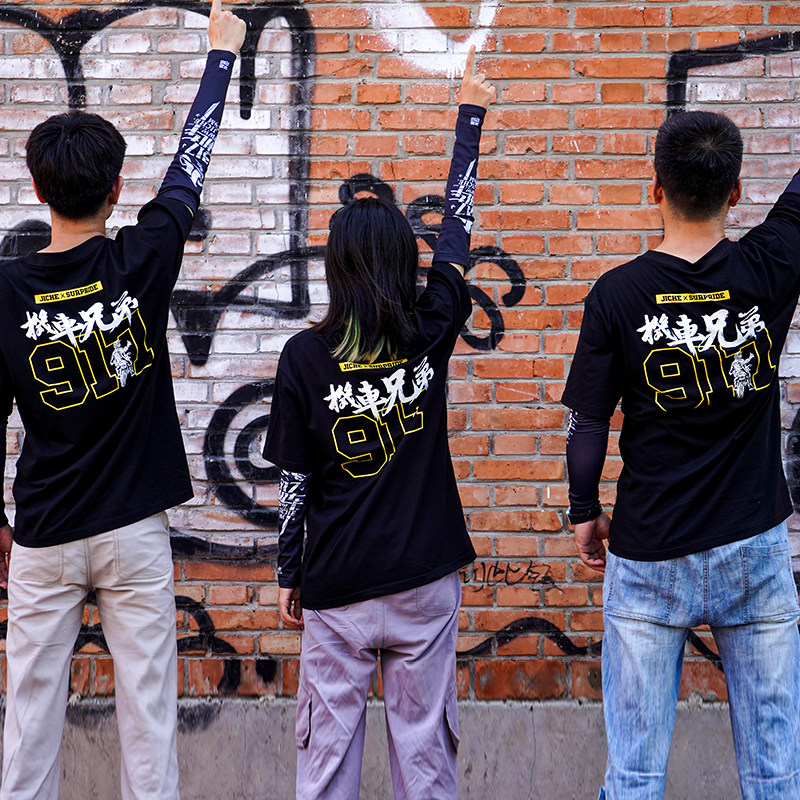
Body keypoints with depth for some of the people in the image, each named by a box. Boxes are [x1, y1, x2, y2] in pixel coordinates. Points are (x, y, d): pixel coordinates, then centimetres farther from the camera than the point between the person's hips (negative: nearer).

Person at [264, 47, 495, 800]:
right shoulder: (431, 330, -5)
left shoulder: (305, 356, -7)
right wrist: (471, 112, 21)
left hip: (336, 584, -1)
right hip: (425, 576, 1)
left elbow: (293, 480, -2)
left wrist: (289, 574, 10)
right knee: (424, 739, 8)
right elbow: (458, 228, 10)